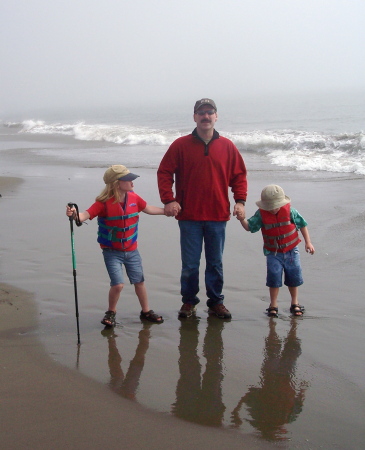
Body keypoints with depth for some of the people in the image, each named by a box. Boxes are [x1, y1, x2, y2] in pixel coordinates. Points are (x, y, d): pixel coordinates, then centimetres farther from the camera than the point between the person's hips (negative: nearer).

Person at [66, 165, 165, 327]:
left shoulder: (134, 198, -3)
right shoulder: (104, 202, -19)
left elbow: (148, 209, 15)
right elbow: (86, 215, -30)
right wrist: (74, 215, -51)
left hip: (132, 251, 5)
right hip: (112, 251, -5)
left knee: (139, 281, 13)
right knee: (118, 284, -13)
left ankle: (146, 311, 33)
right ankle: (111, 312, 14)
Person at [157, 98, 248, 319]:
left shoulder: (227, 146, 3)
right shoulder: (181, 145, -2)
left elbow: (239, 175, 10)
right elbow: (164, 172, 1)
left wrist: (240, 201, -2)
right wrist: (168, 200, -10)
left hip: (218, 216, 2)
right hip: (189, 217, -1)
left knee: (216, 263, 12)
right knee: (190, 264, 5)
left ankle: (216, 301, 24)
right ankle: (189, 301, 21)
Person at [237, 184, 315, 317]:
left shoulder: (289, 211, -10)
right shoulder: (261, 215, -9)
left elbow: (302, 225, 0)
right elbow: (249, 227, -7)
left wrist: (308, 242, -1)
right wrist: (242, 219, -28)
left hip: (291, 250, 1)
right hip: (273, 253, -1)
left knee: (294, 276, 8)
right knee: (274, 277, -8)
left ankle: (294, 303, 28)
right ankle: (273, 305, 9)